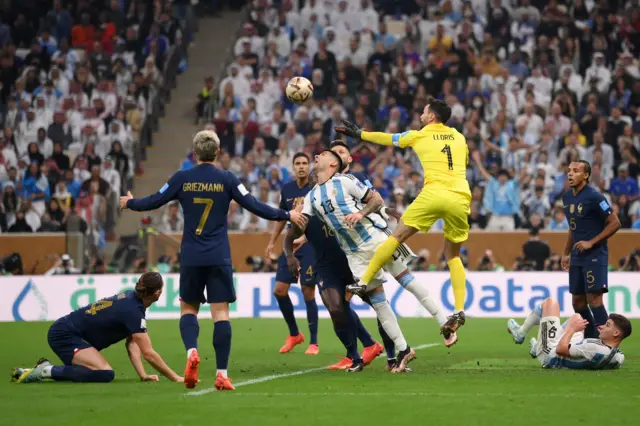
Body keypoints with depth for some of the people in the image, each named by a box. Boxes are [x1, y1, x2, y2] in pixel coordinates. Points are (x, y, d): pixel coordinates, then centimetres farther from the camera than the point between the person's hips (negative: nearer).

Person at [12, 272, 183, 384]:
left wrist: (143, 375, -5)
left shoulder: (132, 298, 7)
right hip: (65, 334, -10)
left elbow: (132, 344, 5)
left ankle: (44, 369, 13)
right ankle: (46, 371, -17)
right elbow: (148, 353, -22)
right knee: (105, 374, -25)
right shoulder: (133, 311, -22)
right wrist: (175, 378, -16)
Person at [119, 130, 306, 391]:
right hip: (219, 258, -1)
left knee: (188, 308, 13)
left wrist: (129, 203, 26)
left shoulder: (182, 179, 1)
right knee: (221, 313, -1)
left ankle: (191, 351, -15)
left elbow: (153, 202, 6)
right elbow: (255, 207, -4)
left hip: (190, 257, 1)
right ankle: (222, 374, -6)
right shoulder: (227, 180, -1)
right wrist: (287, 216, 8)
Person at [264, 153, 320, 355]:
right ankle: (294, 334, 19)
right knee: (279, 290, 0)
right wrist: (272, 242, 16)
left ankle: (314, 342, 6)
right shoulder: (286, 189, 8)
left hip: (311, 246, -5)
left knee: (308, 293, -5)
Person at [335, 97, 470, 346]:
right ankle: (459, 310, 0)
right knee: (453, 255, 14)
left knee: (398, 236, 5)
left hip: (434, 193, -4)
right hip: (461, 197, 4)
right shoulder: (459, 137, 22)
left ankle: (363, 282, 1)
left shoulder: (420, 135, 13)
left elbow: (387, 139, 27)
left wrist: (359, 134, 41)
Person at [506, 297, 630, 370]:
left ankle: (521, 333, 29)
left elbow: (560, 350, -30)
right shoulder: (619, 357, -21)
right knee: (577, 317, 30)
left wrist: (572, 328, -17)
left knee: (551, 302, 4)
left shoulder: (596, 350, -43)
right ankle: (537, 347, 41)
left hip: (550, 355, -7)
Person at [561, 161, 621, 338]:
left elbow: (615, 223, -14)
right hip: (577, 256, 8)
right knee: (577, 301, 9)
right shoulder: (567, 197, 10)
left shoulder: (594, 197, -14)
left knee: (593, 298, -14)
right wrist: (566, 253, 19)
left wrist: (591, 242, -17)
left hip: (595, 255, -8)